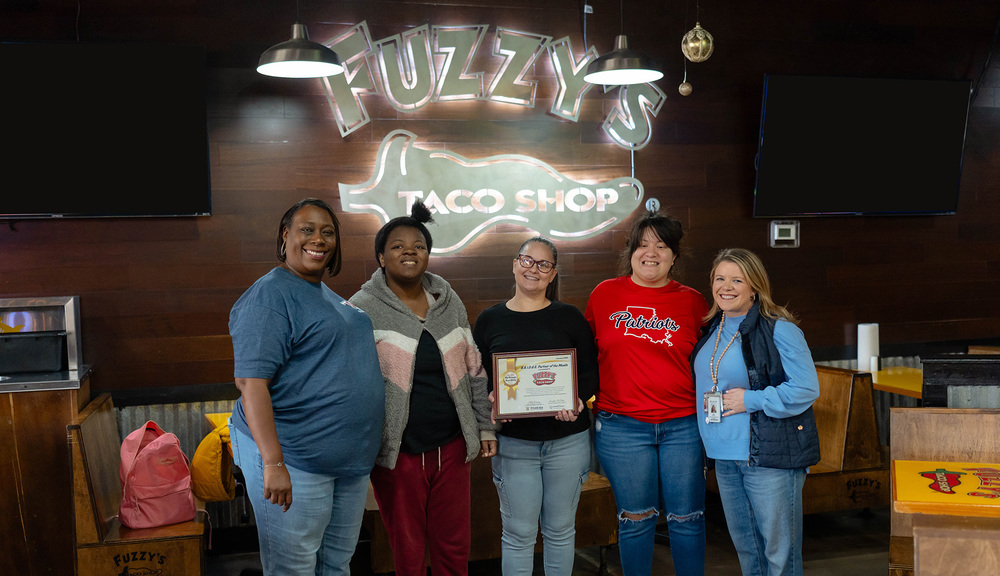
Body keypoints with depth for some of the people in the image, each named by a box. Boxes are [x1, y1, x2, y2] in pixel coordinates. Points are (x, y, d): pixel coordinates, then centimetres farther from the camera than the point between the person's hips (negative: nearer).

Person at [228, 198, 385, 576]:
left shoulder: (330, 296, 15)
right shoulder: (270, 295, -13)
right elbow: (250, 380, -21)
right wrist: (273, 462, -28)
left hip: (350, 459, 9)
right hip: (294, 462, -8)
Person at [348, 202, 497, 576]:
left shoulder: (449, 302, 7)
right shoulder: (364, 308, -7)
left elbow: (474, 370, 14)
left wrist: (485, 426, 12)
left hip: (452, 447, 4)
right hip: (398, 453, -4)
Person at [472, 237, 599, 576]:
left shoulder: (569, 317, 4)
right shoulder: (490, 320, 4)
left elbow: (591, 372, 3)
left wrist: (577, 399, -17)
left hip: (567, 440, 1)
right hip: (513, 442, 0)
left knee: (560, 529, 12)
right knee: (518, 534, 5)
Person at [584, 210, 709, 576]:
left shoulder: (692, 301, 4)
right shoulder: (605, 294, 4)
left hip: (683, 424, 1)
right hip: (621, 425, 0)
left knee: (686, 518, 8)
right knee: (636, 519, 8)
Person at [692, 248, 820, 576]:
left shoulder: (779, 330, -13)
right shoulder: (713, 330, 10)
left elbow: (807, 389, -17)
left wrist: (750, 400, -19)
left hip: (770, 457, -7)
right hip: (725, 457, 7)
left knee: (777, 548, 2)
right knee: (743, 543, 19)